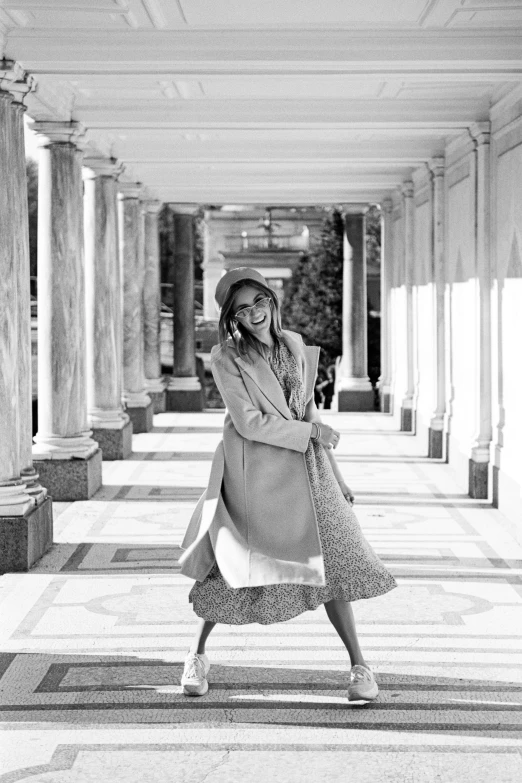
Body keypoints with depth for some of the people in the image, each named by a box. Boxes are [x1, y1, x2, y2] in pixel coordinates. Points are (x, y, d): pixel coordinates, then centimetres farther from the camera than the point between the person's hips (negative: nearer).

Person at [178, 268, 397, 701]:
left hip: (304, 470, 4)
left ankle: (359, 665, 6)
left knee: (332, 561, -2)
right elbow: (249, 422, -13)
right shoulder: (227, 357, -8)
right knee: (236, 565, 4)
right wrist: (311, 432, -11)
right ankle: (198, 655, 25)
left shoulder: (294, 344, 8)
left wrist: (335, 476, 15)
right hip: (255, 473, -4)